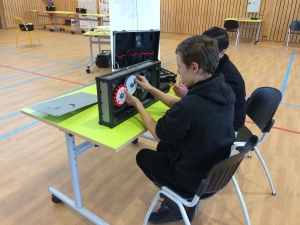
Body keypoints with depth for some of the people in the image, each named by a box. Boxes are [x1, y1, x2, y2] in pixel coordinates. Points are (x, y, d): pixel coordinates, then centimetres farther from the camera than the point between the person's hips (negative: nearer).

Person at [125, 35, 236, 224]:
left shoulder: (187, 108, -35)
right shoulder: (223, 91, -10)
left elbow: (158, 133, -13)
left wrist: (138, 104, -1)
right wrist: (151, 89, 10)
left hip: (195, 179, -7)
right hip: (217, 169, 7)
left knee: (143, 156, 14)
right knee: (164, 147, 26)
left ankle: (178, 206, 21)